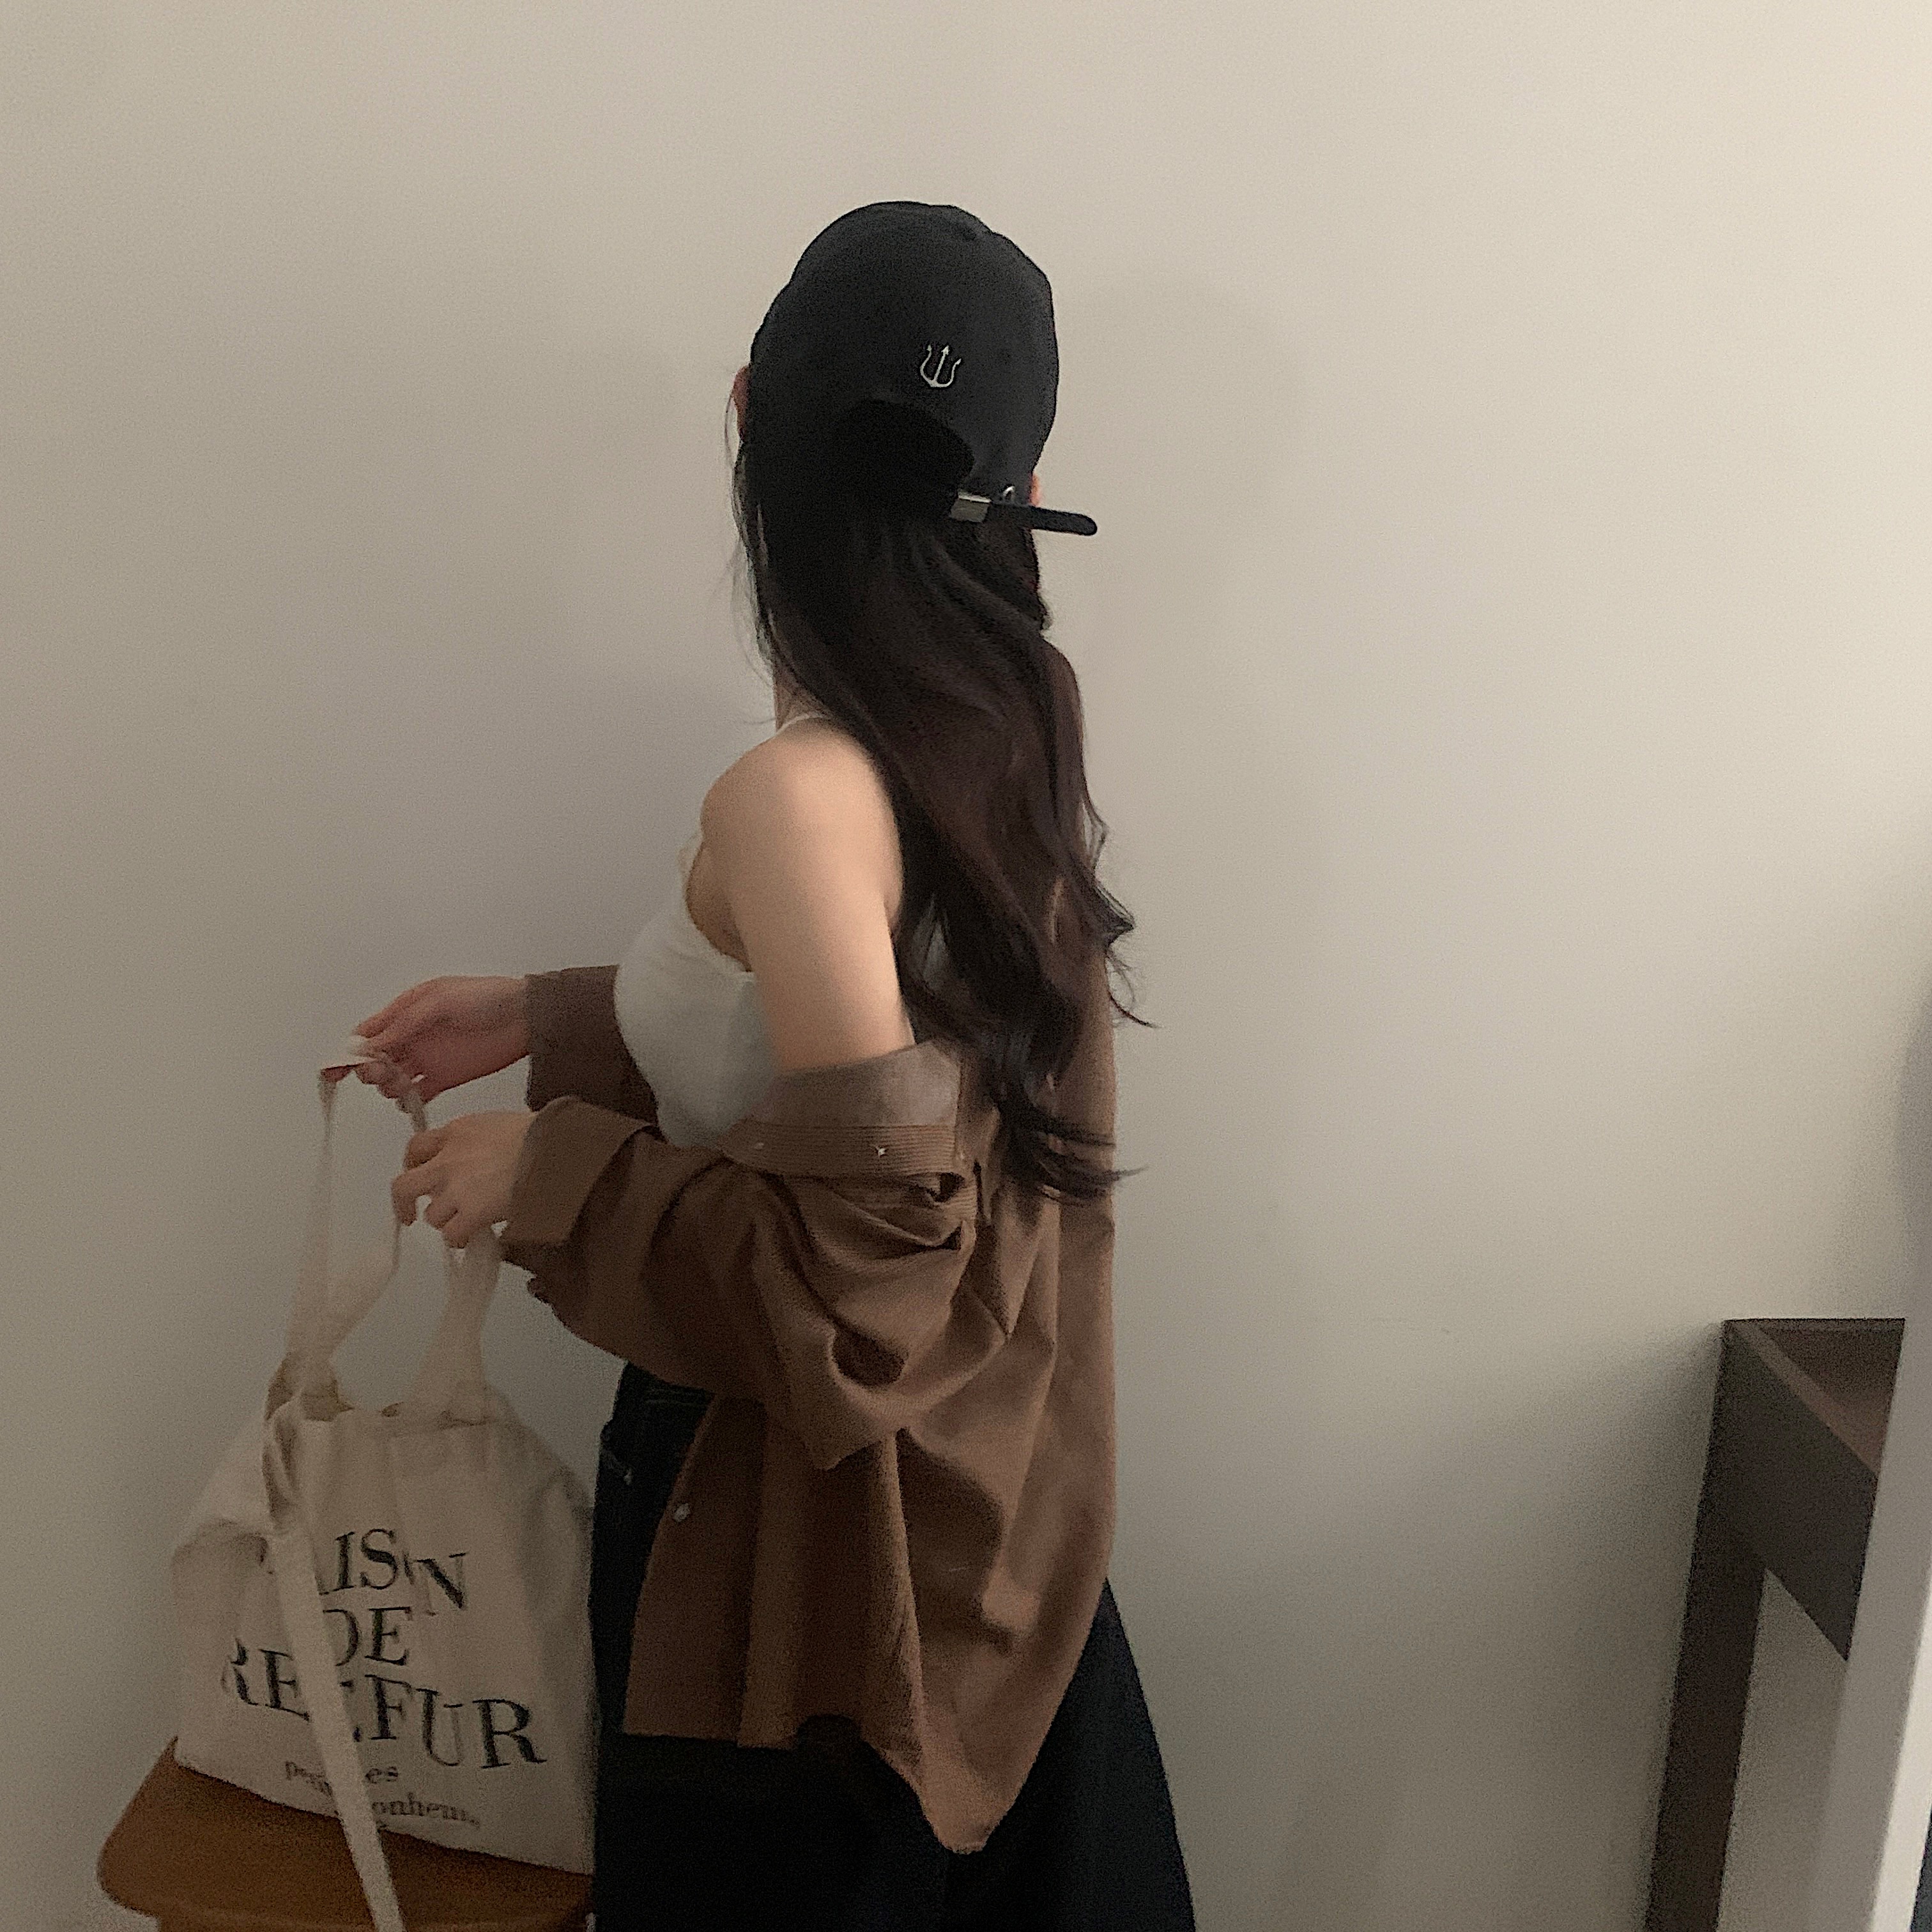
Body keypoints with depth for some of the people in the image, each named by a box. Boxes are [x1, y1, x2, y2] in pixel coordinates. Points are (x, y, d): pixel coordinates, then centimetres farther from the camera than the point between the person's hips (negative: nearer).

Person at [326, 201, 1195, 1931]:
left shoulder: (799, 799, -29)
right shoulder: (1012, 720, -5)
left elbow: (865, 1257, -27)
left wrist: (545, 1174, -15)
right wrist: (543, 1020, 8)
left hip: (817, 1492, -7)